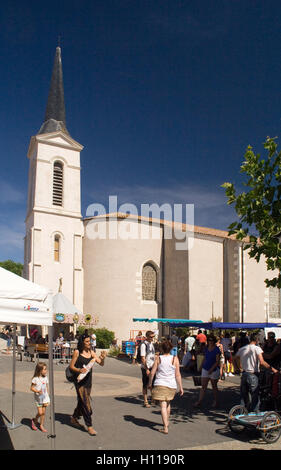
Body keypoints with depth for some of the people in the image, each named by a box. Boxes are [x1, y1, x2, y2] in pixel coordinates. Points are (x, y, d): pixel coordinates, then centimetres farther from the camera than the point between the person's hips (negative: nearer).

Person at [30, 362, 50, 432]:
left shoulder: (45, 378, 2)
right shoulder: (35, 379, -13)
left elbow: (46, 387, 8)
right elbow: (32, 388, -10)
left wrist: (47, 397, 5)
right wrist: (37, 391, -27)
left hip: (45, 397, 4)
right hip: (38, 398, -4)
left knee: (43, 412, 6)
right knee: (40, 412, -5)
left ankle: (41, 425, 20)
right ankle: (34, 420, 23)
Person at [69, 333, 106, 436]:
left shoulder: (91, 352, 5)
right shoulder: (77, 352, -8)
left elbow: (101, 364, 2)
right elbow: (71, 366, -4)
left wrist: (103, 358, -19)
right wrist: (79, 370, -21)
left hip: (88, 380, 5)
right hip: (79, 381, -5)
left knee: (82, 401, 17)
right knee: (85, 402, -6)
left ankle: (74, 418, 38)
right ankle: (89, 426, 2)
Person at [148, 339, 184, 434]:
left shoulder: (158, 358, -4)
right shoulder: (175, 359, -4)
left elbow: (152, 373, -1)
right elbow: (177, 374, -4)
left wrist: (150, 383, 13)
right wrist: (181, 387, 3)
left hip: (160, 384, -2)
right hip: (172, 385, 2)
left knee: (163, 406, -1)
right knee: (168, 403, 24)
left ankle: (165, 428, -8)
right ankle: (166, 422, 38)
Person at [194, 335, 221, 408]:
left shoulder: (216, 350, -10)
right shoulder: (206, 348, 8)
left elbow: (217, 361, -14)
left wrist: (211, 369, -20)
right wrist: (202, 365, 15)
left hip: (214, 370, -5)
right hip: (205, 369, 5)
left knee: (214, 387, 8)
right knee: (203, 386, 2)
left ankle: (216, 401, 23)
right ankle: (199, 402, 2)